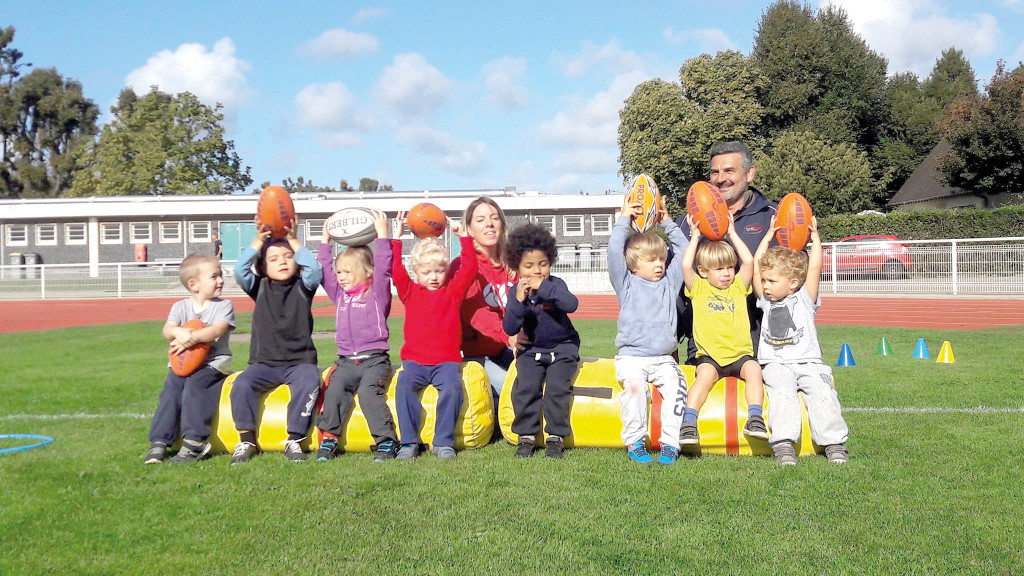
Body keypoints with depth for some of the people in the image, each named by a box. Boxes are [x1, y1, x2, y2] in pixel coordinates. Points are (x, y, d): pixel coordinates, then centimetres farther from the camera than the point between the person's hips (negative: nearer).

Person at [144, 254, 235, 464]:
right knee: (171, 387, -20)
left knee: (195, 383, -29)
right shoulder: (180, 307, 13)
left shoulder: (224, 306, 3)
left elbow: (218, 330, -15)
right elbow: (167, 329, -3)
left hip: (214, 361, -3)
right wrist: (178, 332, -27)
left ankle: (194, 441, -29)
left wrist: (192, 338, -28)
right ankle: (159, 442, -18)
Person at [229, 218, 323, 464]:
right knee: (242, 384, -27)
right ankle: (246, 440, -14)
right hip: (264, 362, 1)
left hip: (300, 361, -1)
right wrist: (258, 241, -12)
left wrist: (294, 241, -12)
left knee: (309, 383, -33)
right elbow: (239, 271, -8)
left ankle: (294, 440, -23)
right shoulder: (260, 288, 9)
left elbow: (315, 271, -14)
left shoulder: (302, 287, 6)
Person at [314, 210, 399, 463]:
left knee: (369, 391, -27)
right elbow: (321, 272, 22)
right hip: (346, 361, 4)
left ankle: (386, 442, -22)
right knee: (335, 389, -23)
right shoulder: (340, 294, 18)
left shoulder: (377, 292, 4)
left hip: (374, 359, -4)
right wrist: (325, 242, 21)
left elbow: (383, 268, -9)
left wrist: (382, 236, -10)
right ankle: (329, 438, -15)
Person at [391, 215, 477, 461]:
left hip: (446, 360, 0)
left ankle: (444, 442, -20)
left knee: (452, 386, -29)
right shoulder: (410, 292, 13)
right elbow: (395, 269, 3)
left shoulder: (453, 291, 13)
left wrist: (463, 237, 3)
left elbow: (469, 268, 5)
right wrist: (397, 237, 2)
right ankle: (409, 442, -19)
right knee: (404, 385, -28)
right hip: (415, 360, 1)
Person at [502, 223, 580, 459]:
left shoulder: (556, 285, -9)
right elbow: (509, 329, -12)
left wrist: (544, 288, -37)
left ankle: (556, 436, -7)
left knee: (557, 385, -20)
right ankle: (526, 435, -5)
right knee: (526, 386, -18)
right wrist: (518, 302, -28)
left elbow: (571, 304, -30)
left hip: (562, 346, -2)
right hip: (531, 349, 2)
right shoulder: (516, 291, -4)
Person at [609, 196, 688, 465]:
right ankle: (634, 441, -19)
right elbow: (615, 251, -2)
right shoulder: (627, 284, 7)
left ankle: (670, 443, -21)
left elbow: (683, 250, 22)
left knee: (675, 383, -26)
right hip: (632, 356, -3)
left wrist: (667, 222, 21)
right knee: (634, 383, -31)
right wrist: (624, 219, 4)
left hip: (663, 358, 3)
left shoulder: (669, 282, 18)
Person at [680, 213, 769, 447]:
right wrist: (695, 236, 3)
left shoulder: (738, 286, 16)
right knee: (705, 374, -30)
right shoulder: (699, 289, 10)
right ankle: (688, 422, -35)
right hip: (710, 355, -2)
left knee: (753, 369, -27)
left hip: (740, 353, 2)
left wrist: (732, 233, 9)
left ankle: (755, 418, -31)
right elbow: (686, 266, -6)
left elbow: (749, 261, 3)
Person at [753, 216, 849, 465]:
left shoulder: (804, 300, 8)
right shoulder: (766, 301, 16)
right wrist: (769, 236, 17)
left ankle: (834, 443, -21)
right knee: (783, 389, -27)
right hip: (776, 364, 1)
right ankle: (783, 444, -35)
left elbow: (814, 268, 1)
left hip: (808, 362, -1)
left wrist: (815, 237, 11)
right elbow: (755, 268, 13)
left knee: (820, 390, -25)